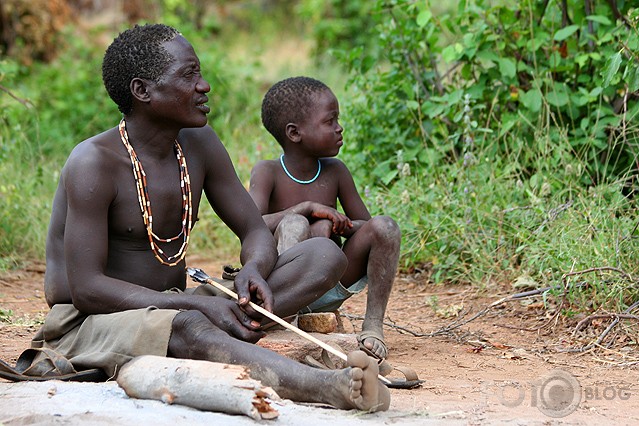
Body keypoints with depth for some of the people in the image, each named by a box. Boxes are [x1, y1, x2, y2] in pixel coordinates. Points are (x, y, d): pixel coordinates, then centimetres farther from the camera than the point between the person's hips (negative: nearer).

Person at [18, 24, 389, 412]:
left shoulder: (199, 145, 4)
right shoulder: (94, 163, -17)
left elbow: (256, 231, 8)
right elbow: (87, 289, -23)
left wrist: (253, 271, -18)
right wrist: (200, 304, -30)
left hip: (173, 305, 8)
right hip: (88, 324, -8)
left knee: (325, 254, -6)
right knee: (187, 326, -43)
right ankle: (330, 387, -59)